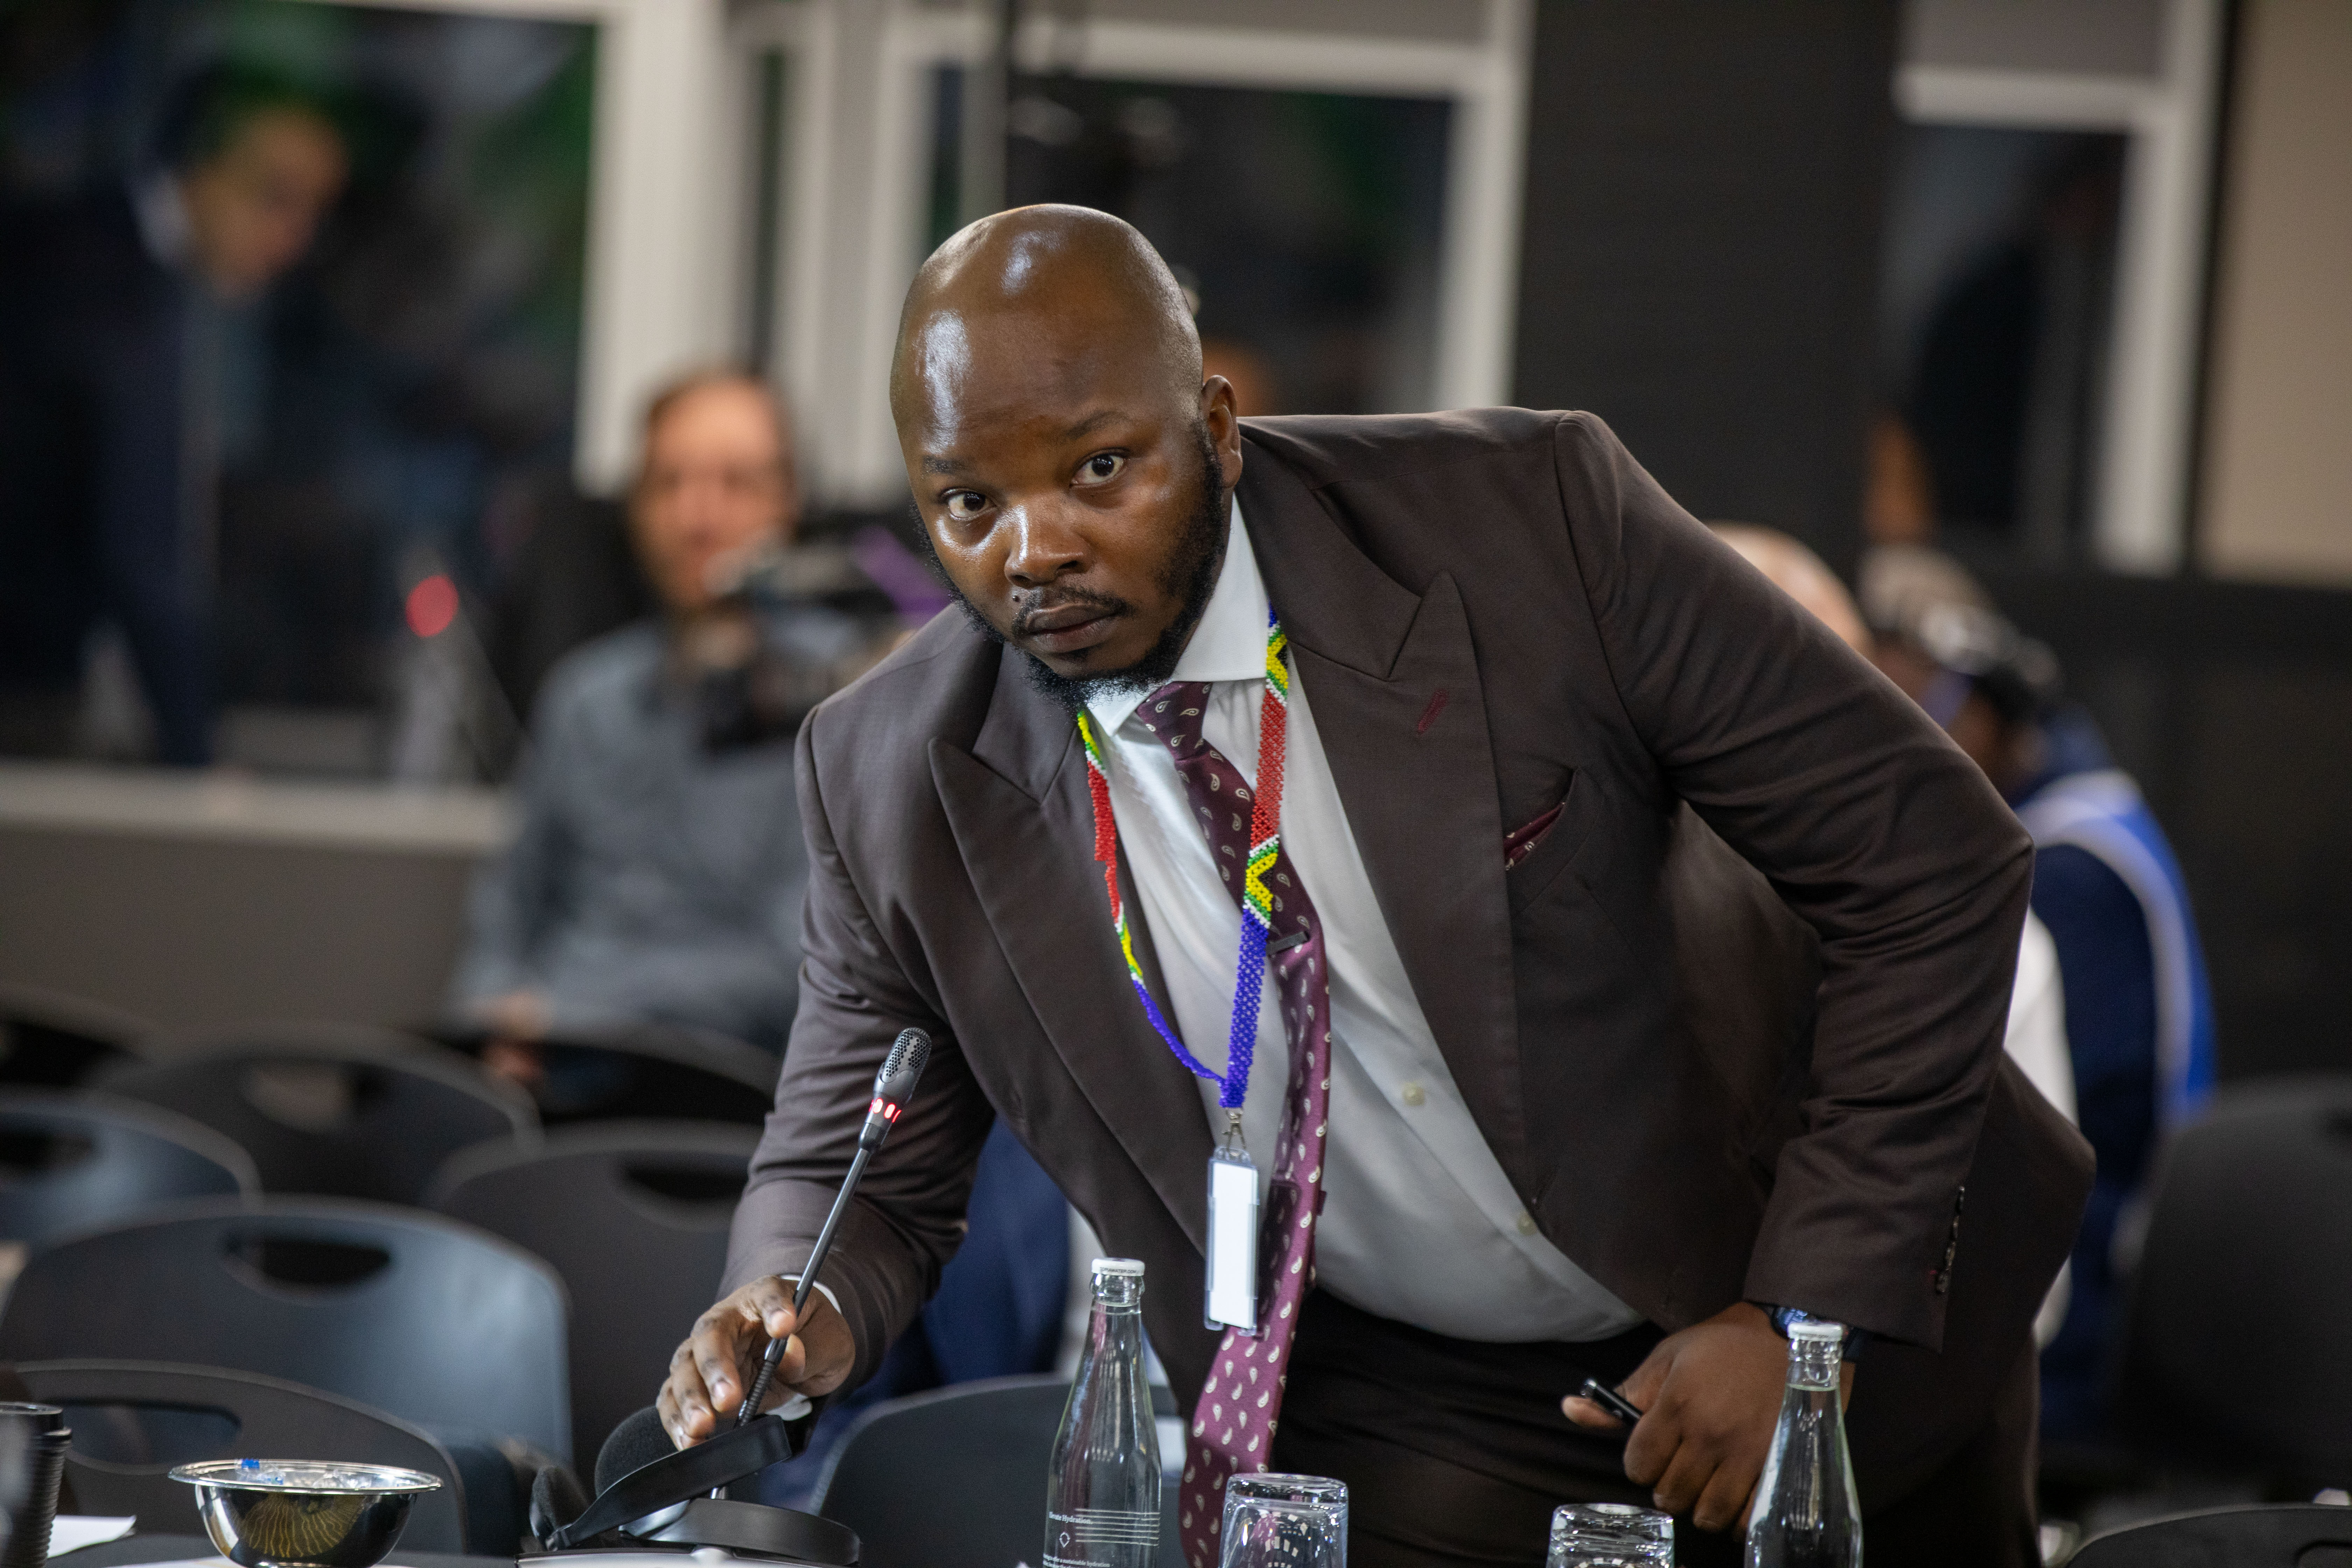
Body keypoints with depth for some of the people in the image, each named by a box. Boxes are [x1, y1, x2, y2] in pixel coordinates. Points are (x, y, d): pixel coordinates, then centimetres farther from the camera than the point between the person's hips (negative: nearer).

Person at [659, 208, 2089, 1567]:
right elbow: (861, 1176, -1)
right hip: (1398, 1420, 2)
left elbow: (1931, 858, -18)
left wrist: (1811, 1318, -22)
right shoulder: (894, 776, -13)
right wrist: (805, 1312, -26)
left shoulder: (1529, 521, -23)